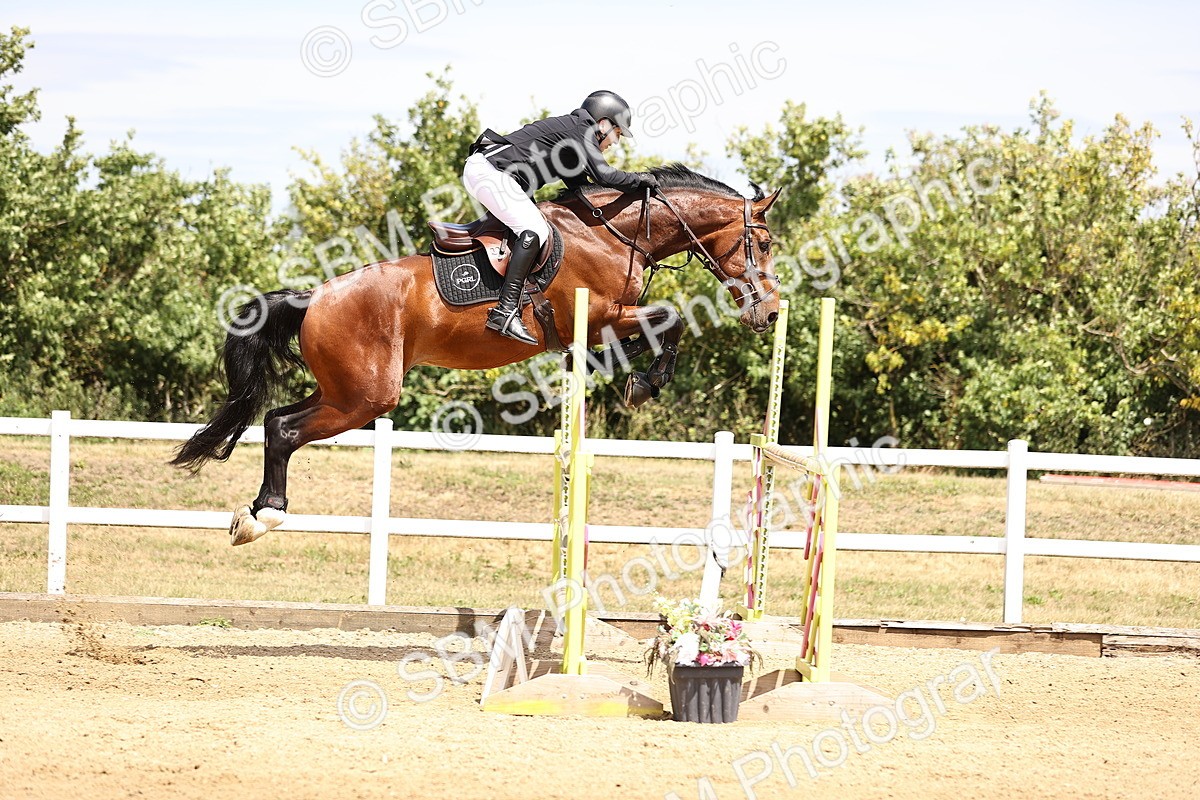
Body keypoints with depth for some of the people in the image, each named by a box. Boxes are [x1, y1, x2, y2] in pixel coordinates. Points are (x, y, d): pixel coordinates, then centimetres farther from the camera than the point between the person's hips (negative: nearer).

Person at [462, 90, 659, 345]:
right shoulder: (581, 130, -5)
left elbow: (581, 187, 29)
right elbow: (605, 176, -15)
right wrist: (639, 180, 0)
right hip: (490, 170, -11)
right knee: (535, 231, -21)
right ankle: (506, 310, -30)